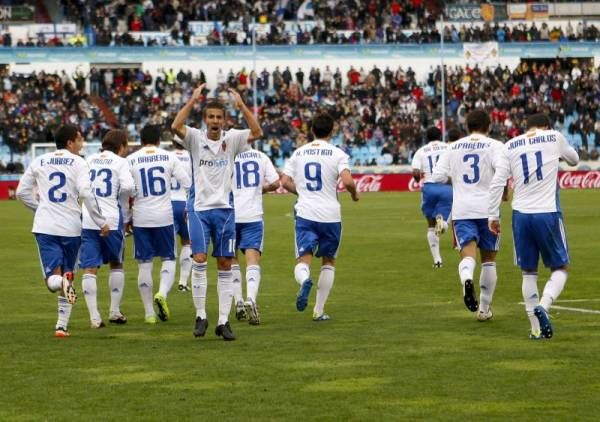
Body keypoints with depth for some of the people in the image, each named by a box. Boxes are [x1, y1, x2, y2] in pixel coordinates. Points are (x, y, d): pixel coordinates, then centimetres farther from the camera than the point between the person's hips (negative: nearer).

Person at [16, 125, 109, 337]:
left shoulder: (39, 162, 10)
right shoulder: (78, 162, -2)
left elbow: (22, 192, 13)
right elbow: (86, 193, -14)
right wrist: (101, 222, -7)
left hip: (45, 226, 1)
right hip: (70, 227, -1)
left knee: (53, 278, -4)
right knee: (68, 276, 15)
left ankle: (61, 281, -40)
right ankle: (62, 325, 13)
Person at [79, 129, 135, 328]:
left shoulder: (90, 160, 13)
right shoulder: (120, 162, 0)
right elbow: (128, 186, -14)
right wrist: (124, 200, 5)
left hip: (87, 220, 2)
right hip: (111, 219, -2)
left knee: (90, 269, 1)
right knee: (116, 264, 17)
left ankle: (94, 317, -6)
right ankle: (115, 311, 18)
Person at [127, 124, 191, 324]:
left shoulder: (130, 160, 1)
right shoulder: (169, 157, 2)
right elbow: (188, 184, -1)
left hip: (141, 218, 0)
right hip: (164, 217, 0)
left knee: (144, 263, 5)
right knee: (168, 259, 12)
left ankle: (149, 313, 6)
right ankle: (162, 293, -16)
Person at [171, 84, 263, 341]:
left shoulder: (232, 139, 3)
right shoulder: (196, 138, -1)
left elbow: (257, 132, -12)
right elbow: (176, 127, -20)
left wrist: (241, 105, -17)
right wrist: (193, 101, -21)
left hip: (224, 208, 2)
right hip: (199, 207, -2)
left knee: (225, 265, 3)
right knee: (199, 260, -13)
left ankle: (223, 321, 7)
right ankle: (200, 316, -1)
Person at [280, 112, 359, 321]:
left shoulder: (298, 153, 9)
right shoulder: (337, 154, -2)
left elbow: (285, 182, 6)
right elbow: (347, 181, -16)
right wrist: (354, 194, 5)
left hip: (305, 213, 1)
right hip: (330, 215, -1)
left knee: (303, 261, -4)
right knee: (328, 261, 16)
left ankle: (305, 280, -41)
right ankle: (319, 311, 15)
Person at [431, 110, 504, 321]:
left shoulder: (453, 147, 10)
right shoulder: (494, 146, -1)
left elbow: (437, 177, 5)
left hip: (462, 210, 1)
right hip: (488, 209, -1)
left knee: (468, 253, -8)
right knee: (488, 258, 12)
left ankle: (467, 279, -44)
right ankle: (484, 308, 17)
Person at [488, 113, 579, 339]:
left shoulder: (510, 146, 8)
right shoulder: (554, 137, 4)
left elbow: (497, 182, 1)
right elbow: (574, 159, 22)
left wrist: (493, 215, 6)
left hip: (521, 215, 2)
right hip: (548, 213, -2)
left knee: (529, 273, 12)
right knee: (560, 268, 9)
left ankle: (536, 328, 9)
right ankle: (543, 306, -18)